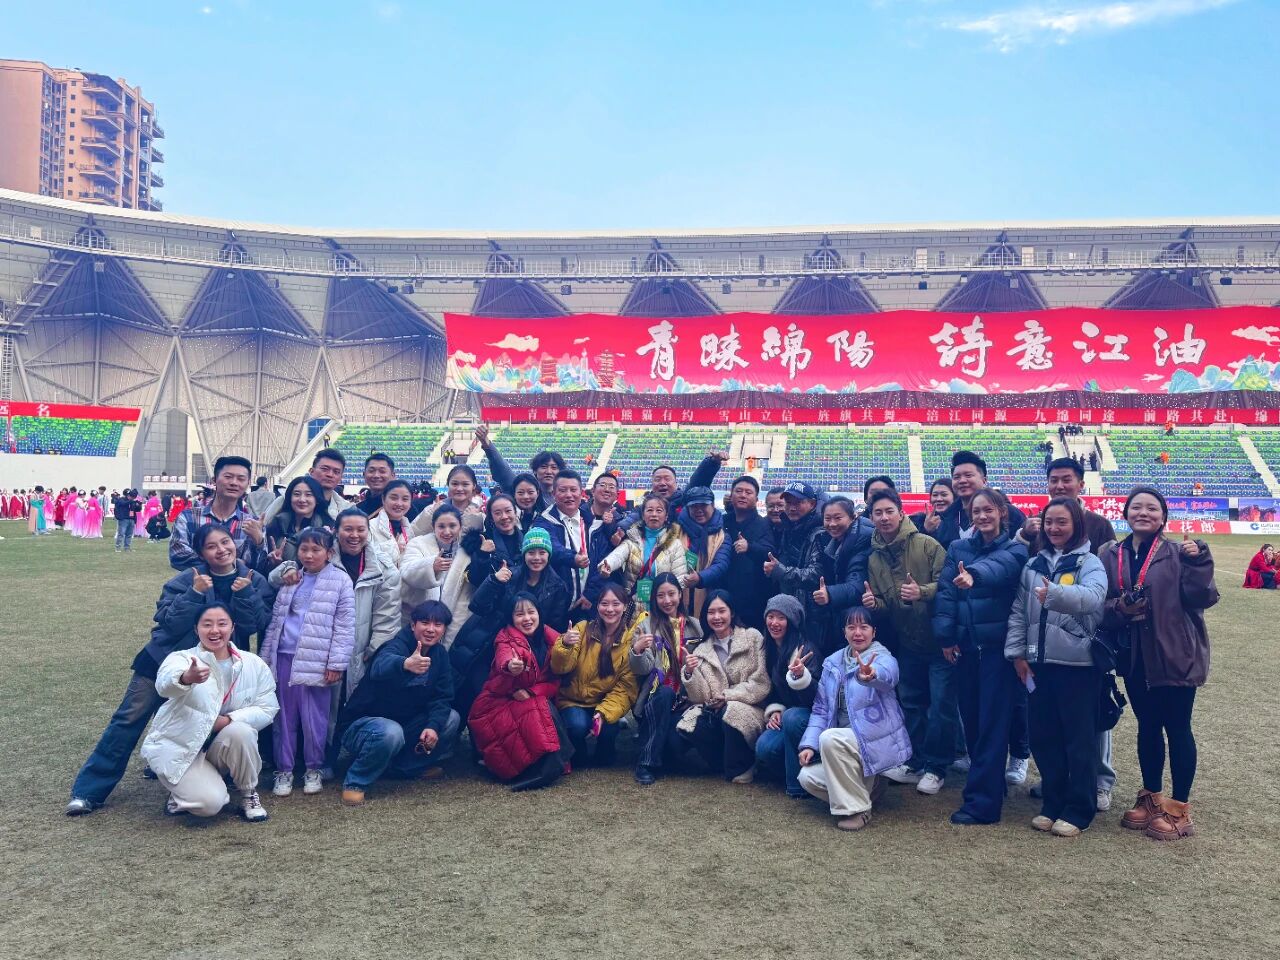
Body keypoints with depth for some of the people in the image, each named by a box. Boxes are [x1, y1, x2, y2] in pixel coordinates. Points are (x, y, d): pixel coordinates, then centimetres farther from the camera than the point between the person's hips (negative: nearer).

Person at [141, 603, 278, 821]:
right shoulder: (182, 659, -12)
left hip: (223, 747, 3)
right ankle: (184, 792, 10)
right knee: (210, 803, -27)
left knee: (240, 731, -31)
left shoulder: (253, 664, -4)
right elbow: (165, 684, -36)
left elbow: (267, 709, -6)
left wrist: (229, 720, -24)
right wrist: (187, 678, -61)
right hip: (178, 748, -3)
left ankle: (248, 794, -6)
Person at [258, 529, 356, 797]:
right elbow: (275, 620, 16)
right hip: (283, 657, 4)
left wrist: (336, 664, -9)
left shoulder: (340, 580, -3)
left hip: (316, 661, -4)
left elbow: (344, 626, -5)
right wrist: (266, 656, 12)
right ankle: (284, 770, 21)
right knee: (284, 717, 10)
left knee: (314, 719, 4)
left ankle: (314, 769, 20)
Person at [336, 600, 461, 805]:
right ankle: (355, 782, -12)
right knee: (390, 732, -37)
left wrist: (433, 725, -25)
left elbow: (442, 697, -4)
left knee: (451, 718, -8)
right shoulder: (397, 646, -23)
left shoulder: (440, 654, -2)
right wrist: (405, 664, -70)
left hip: (405, 723, 7)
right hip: (360, 725, -7)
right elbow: (381, 667, -47)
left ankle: (403, 766, 6)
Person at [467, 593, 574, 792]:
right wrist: (510, 667, -58)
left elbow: (555, 682, 2)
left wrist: (530, 692, -17)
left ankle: (548, 765, -24)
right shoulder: (505, 638, -6)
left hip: (536, 700, 3)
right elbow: (504, 660, -32)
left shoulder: (551, 639, 3)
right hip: (500, 702, -3)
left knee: (547, 710, -32)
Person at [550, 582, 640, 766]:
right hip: (574, 700, 0)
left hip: (608, 702, 1)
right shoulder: (583, 629, -8)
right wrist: (565, 644, -32)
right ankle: (580, 757, 5)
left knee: (608, 730, -28)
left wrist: (604, 712, -24)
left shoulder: (632, 637, -8)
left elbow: (626, 685, -9)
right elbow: (560, 669, -11)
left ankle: (602, 758, 8)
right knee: (578, 725, -29)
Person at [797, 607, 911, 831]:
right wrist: (809, 745, -7)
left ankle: (857, 808, -16)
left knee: (829, 738, -31)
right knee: (808, 777, -15)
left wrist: (870, 675, -62)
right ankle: (866, 787, 12)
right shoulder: (833, 662, 5)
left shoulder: (884, 658, -11)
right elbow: (821, 708, 6)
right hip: (845, 742, 6)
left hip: (877, 740, -6)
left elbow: (886, 677, -38)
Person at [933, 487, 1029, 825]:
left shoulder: (1014, 549, -1)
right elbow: (945, 592, 1)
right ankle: (991, 784, 27)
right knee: (970, 718, 11)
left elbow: (998, 567, -26)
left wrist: (973, 575, -47)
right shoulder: (958, 548, 11)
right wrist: (945, 636, -9)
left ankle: (982, 801, -1)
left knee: (992, 722, -3)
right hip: (965, 645, 4)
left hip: (999, 645, -4)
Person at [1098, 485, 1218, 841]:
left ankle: (1179, 808, 17)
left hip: (1175, 655, -3)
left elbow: (1202, 598, -10)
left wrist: (1197, 564, -24)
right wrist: (1119, 607, -16)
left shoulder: (1177, 553, -5)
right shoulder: (1110, 555, 4)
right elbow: (1099, 604, 4)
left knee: (1177, 728, 5)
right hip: (1134, 656, 4)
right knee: (1147, 726, 16)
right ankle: (1151, 797, 31)